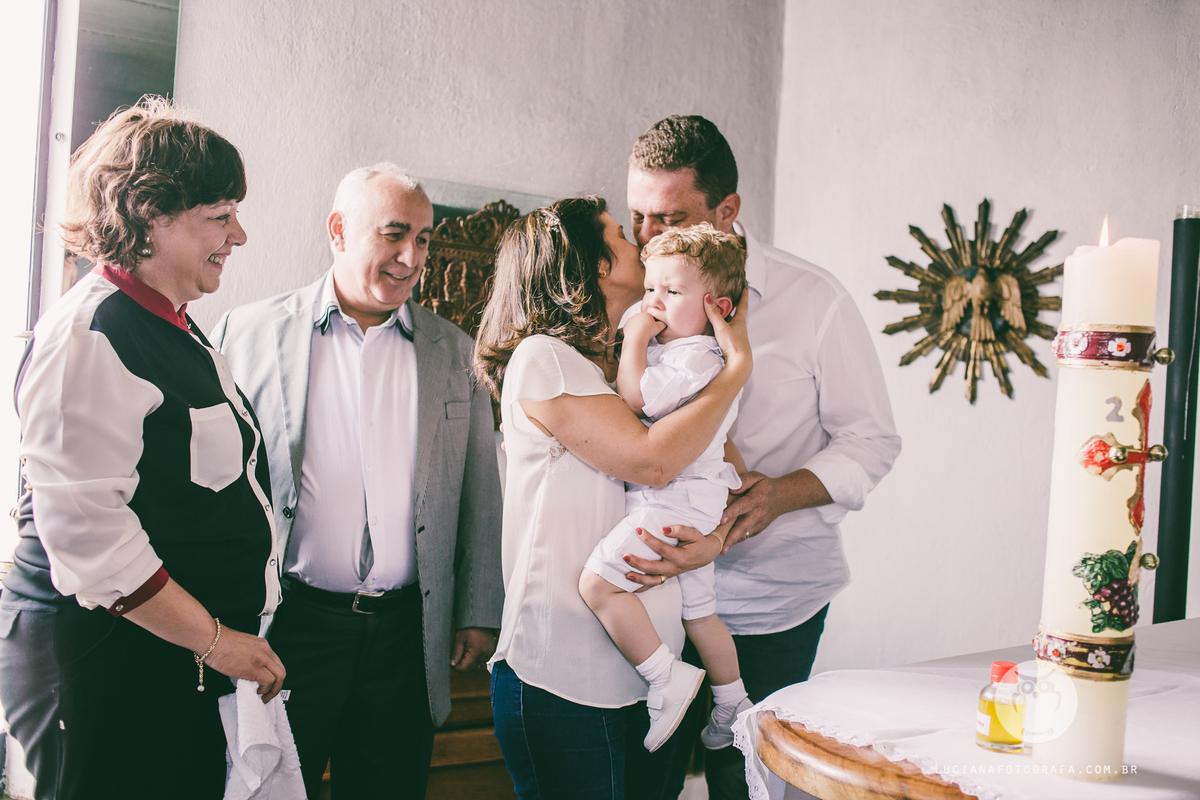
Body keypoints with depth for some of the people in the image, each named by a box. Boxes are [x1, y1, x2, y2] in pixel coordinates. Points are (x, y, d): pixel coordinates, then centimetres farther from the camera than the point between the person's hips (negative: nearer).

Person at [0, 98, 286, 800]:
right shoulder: (91, 336, -16)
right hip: (102, 662, -9)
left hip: (179, 660, 9)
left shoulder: (176, 328, 16)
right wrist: (215, 639, -15)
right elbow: (88, 534, -22)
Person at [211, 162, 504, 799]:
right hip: (283, 626, -1)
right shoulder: (248, 333, 1)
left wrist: (479, 614, 8)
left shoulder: (455, 352, 7)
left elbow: (480, 497, 10)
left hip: (406, 635, 2)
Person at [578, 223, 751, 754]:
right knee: (698, 609, 21)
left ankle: (667, 679, -10)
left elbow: (634, 397, -23)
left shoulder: (696, 357, -16)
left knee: (597, 583, -19)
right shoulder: (665, 349, 16)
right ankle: (734, 705, 36)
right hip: (685, 503, 11)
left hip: (675, 500, -11)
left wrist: (634, 340, -11)